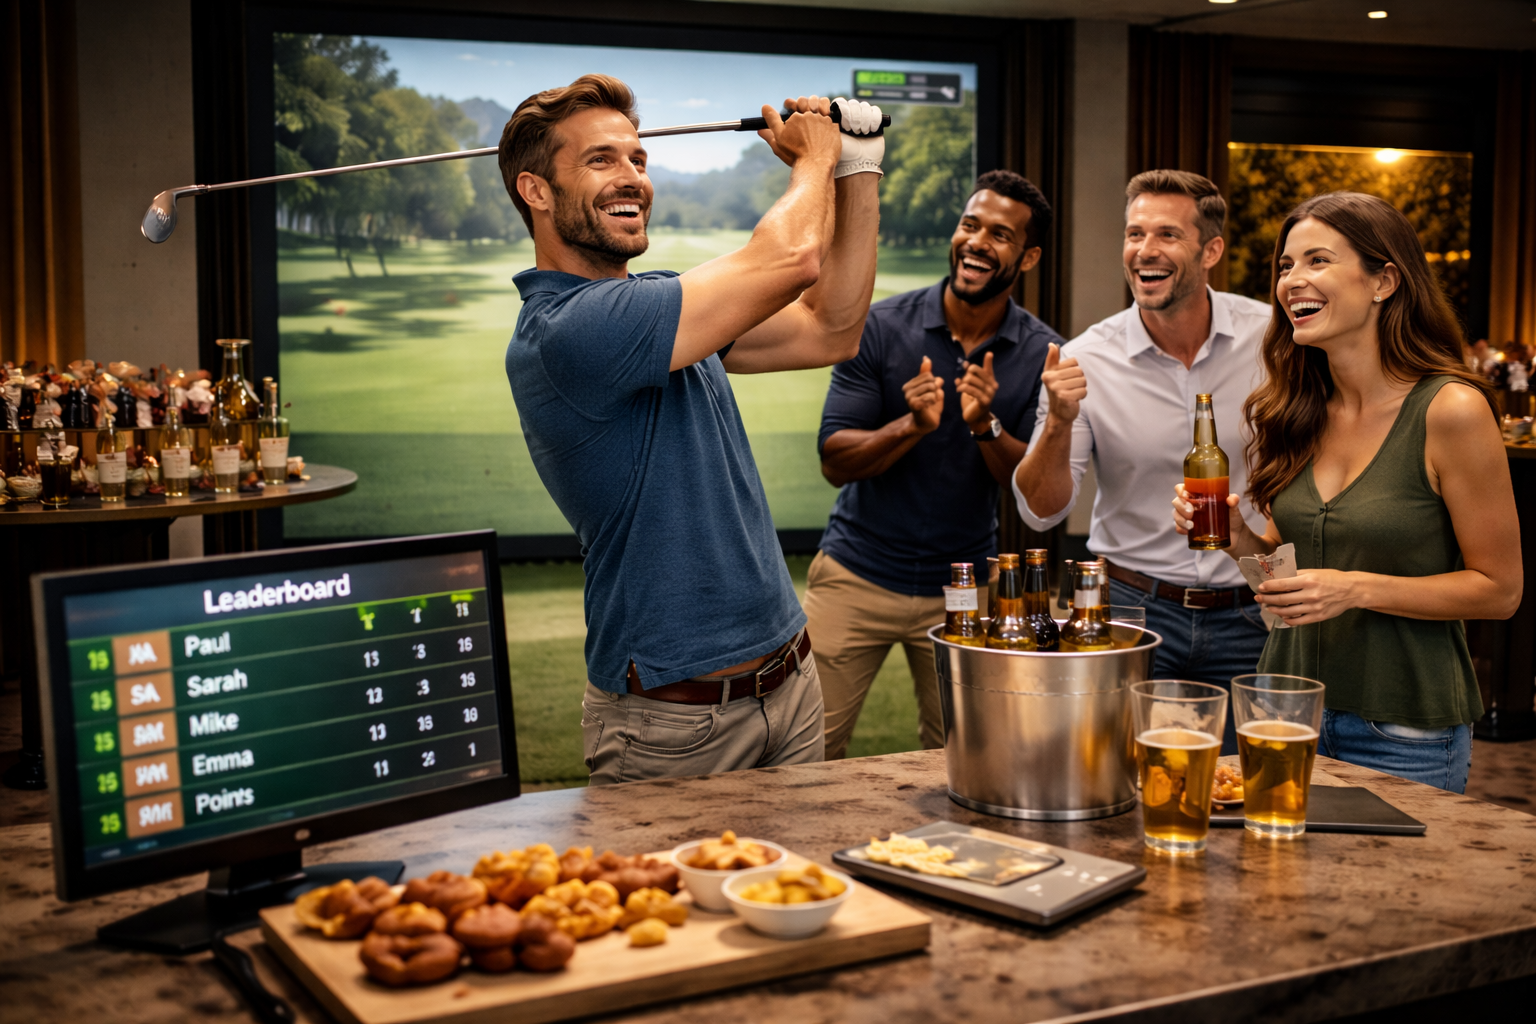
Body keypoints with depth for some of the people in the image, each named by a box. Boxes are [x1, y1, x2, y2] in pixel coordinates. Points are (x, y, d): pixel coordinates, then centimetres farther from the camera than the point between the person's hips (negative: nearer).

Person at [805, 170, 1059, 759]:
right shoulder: (881, 327, -6)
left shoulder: (1042, 356, -3)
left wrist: (986, 425, -23)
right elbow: (834, 462, -9)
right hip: (857, 575, -1)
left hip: (963, 588, 1)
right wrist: (911, 427, -26)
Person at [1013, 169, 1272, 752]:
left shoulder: (1272, 338, -6)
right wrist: (1059, 424, -23)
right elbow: (1041, 512, -6)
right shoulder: (1086, 361, -7)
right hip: (1130, 607, -1)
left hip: (1245, 620, 1)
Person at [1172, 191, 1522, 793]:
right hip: (1288, 712, 5)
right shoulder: (1299, 411, 3)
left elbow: (1500, 589, -11)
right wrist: (1234, 537, -8)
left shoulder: (1450, 409, -14)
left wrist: (1357, 589, -21)